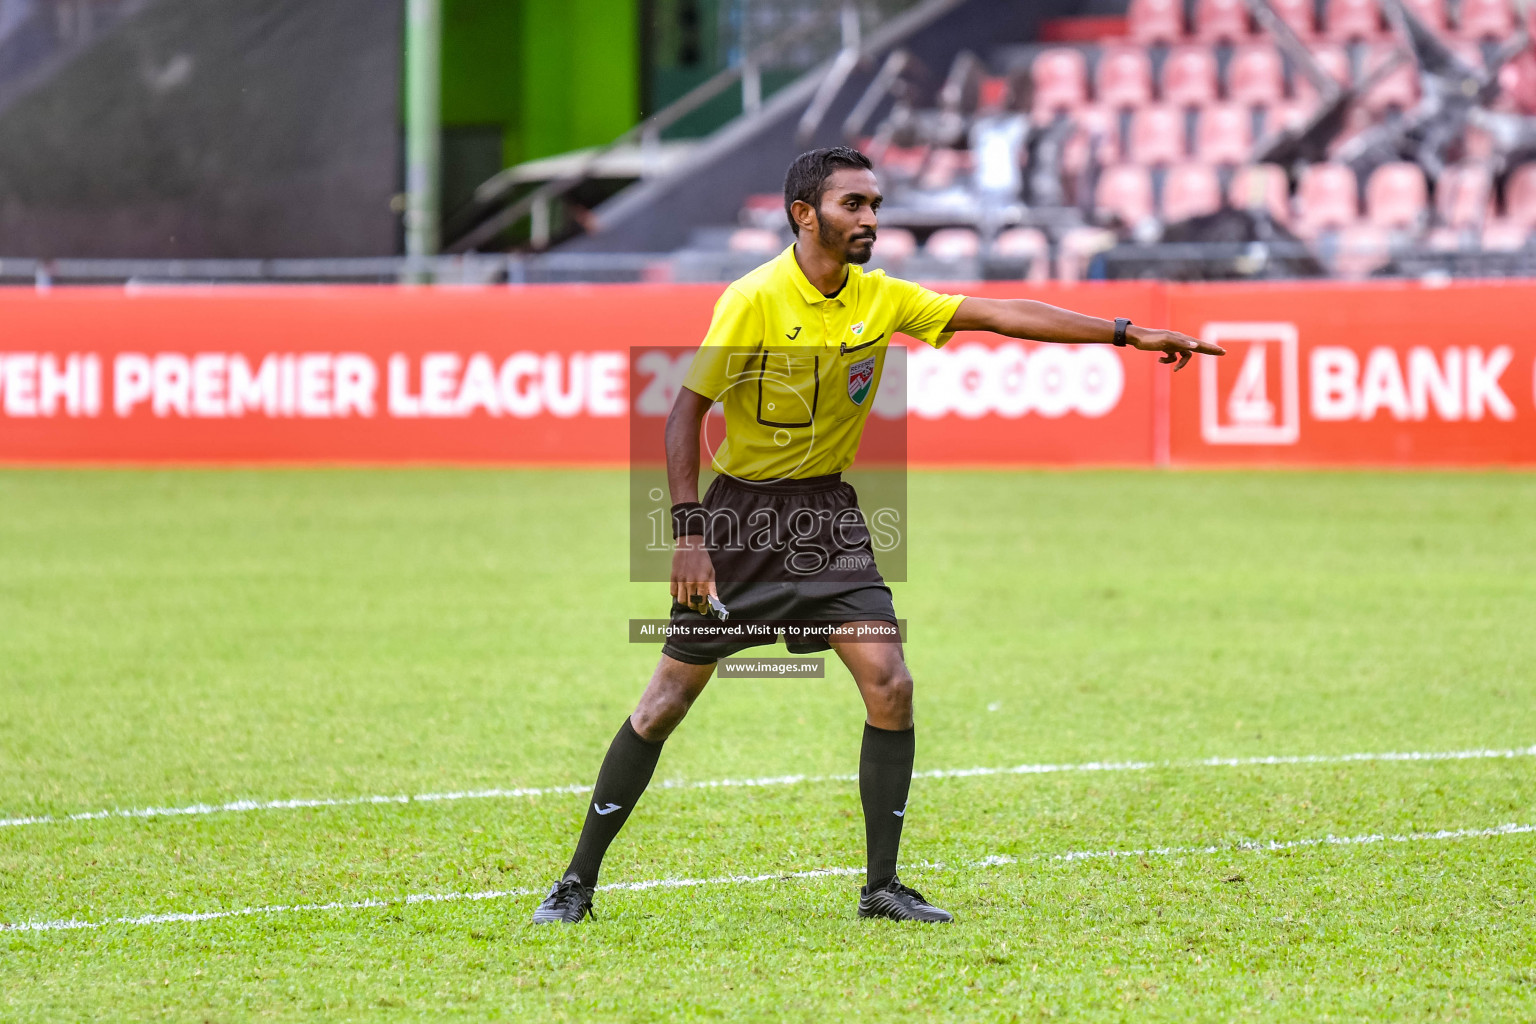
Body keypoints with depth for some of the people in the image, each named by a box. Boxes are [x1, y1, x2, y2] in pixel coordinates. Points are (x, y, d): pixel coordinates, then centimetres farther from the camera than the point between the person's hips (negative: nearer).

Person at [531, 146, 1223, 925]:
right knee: (669, 697, -2)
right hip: (742, 511, -4)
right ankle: (578, 881, 10)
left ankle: (882, 885, 1)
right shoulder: (754, 300, -17)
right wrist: (688, 532, -21)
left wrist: (1127, 334, -2)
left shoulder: (881, 299, -1)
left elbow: (1000, 313, 2)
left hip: (827, 511, 5)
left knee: (890, 685, -10)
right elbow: (686, 412, -15)